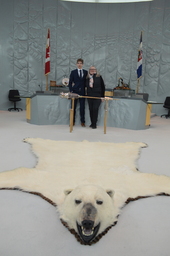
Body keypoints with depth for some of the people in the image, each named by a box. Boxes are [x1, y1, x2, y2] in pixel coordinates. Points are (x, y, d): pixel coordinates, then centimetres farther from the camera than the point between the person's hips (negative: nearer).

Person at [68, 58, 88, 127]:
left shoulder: (85, 72, 8)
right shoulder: (73, 72, 4)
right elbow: (70, 82, 3)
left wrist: (86, 90, 0)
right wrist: (71, 91, -5)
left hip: (82, 92, 1)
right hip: (75, 91, -1)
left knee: (82, 107, 3)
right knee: (73, 107, 3)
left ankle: (82, 122, 11)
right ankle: (72, 121, 12)